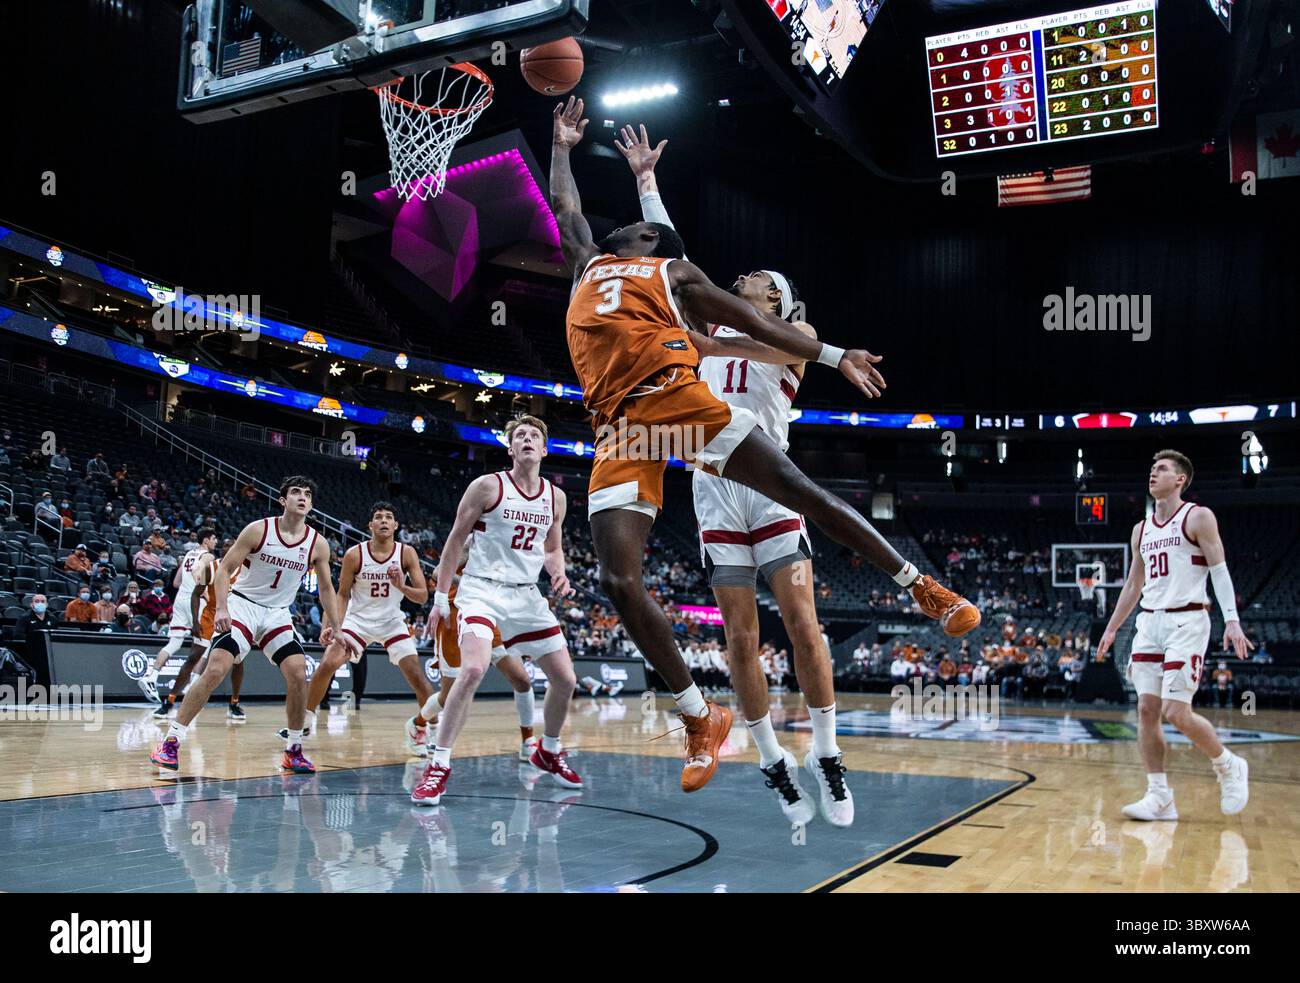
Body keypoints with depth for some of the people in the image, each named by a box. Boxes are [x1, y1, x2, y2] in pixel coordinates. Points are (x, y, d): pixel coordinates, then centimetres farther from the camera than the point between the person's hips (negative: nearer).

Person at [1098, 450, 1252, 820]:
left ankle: (1229, 766, 15)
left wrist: (1232, 620, -19)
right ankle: (1160, 797, 6)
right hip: (1150, 623, 6)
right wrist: (1111, 629, 20)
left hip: (1187, 622, -6)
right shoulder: (1141, 530, 16)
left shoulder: (1198, 517, -2)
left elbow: (1220, 571, -7)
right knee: (1146, 711, 0)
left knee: (1176, 713, -11)